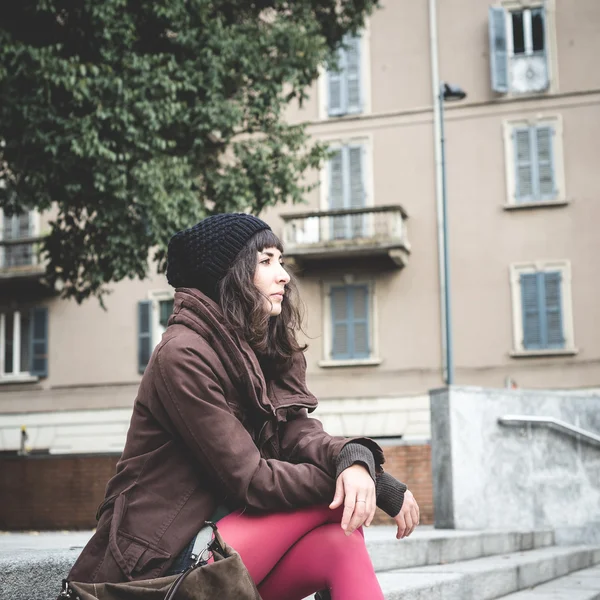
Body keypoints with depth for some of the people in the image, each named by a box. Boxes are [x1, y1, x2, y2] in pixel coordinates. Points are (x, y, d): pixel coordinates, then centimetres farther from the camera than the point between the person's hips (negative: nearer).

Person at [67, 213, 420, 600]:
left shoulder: (262, 350, 10)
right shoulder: (183, 355, -16)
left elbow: (300, 435, -4)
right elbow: (252, 481, -20)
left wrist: (353, 458, -28)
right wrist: (376, 482, -18)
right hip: (165, 561, -7)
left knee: (341, 547, -21)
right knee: (337, 500, -18)